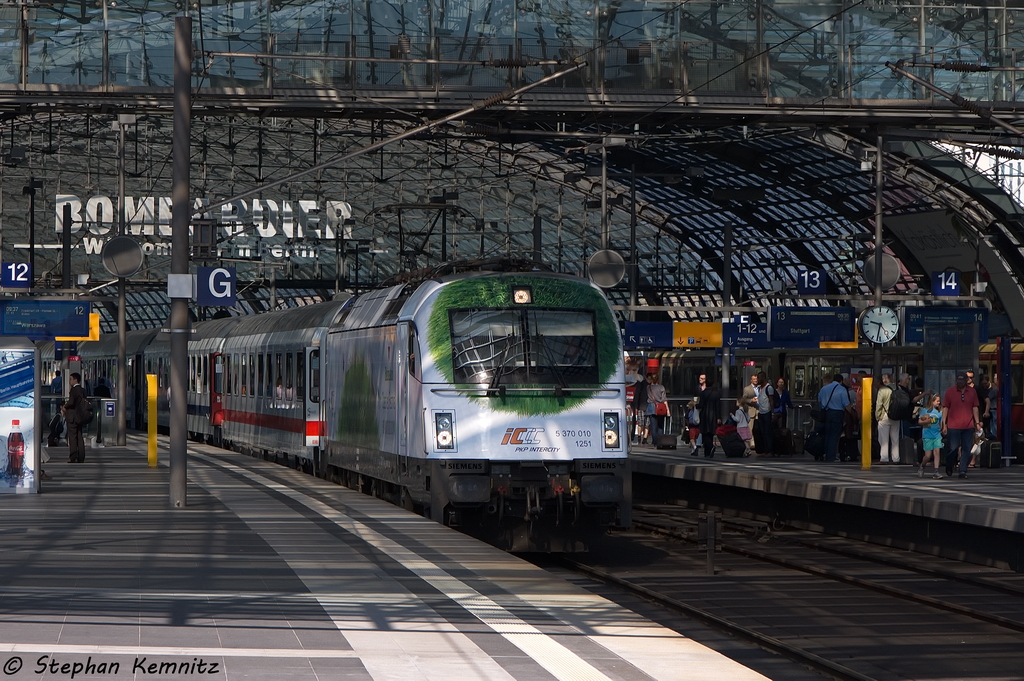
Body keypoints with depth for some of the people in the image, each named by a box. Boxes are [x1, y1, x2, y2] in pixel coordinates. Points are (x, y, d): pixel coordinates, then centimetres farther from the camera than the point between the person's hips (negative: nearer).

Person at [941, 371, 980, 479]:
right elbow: (945, 408, 4)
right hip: (953, 426, -2)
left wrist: (977, 422, 7)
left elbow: (975, 408, 14)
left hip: (968, 426, 2)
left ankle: (963, 471, 0)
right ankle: (949, 468, 20)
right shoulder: (950, 391, 2)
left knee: (967, 449, -3)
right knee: (952, 448, -2)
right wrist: (944, 424, -1)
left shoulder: (972, 392, 9)